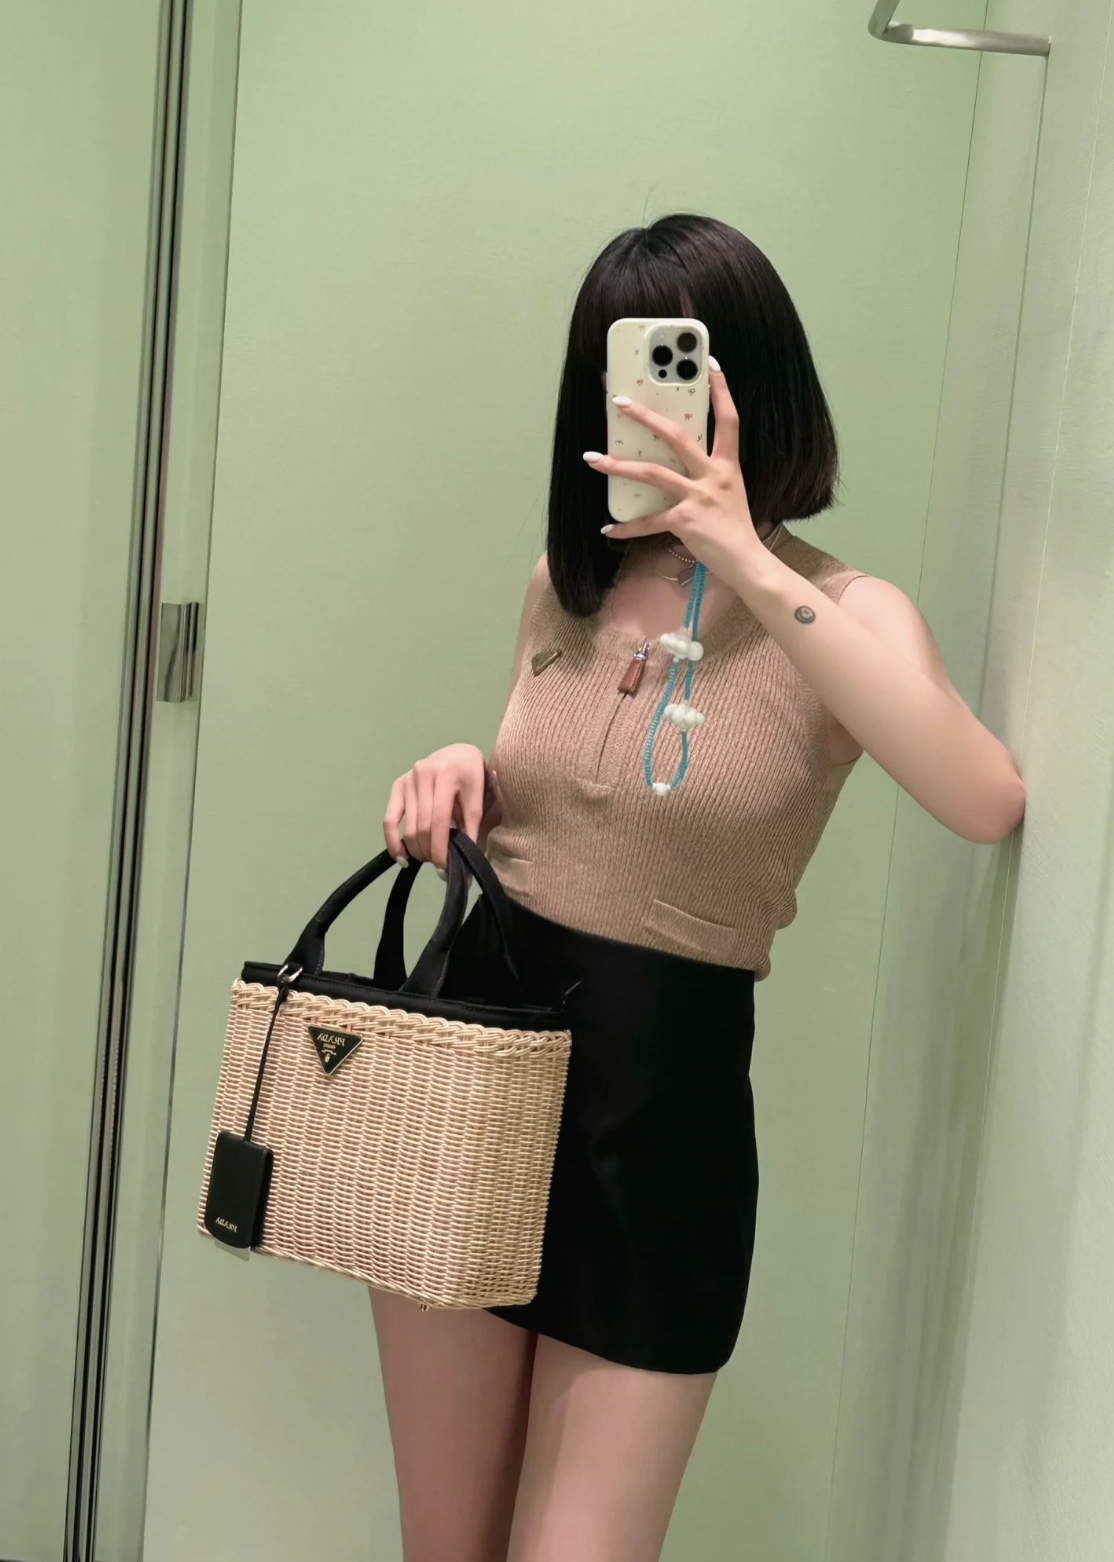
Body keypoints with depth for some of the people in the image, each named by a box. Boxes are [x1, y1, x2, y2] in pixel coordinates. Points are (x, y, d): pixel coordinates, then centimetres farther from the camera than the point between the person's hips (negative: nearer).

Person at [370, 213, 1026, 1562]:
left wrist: (750, 562, -30)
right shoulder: (566, 582, 6)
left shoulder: (846, 615, -9)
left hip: (658, 1108, -4)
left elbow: (987, 804, -30)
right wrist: (460, 780, -4)